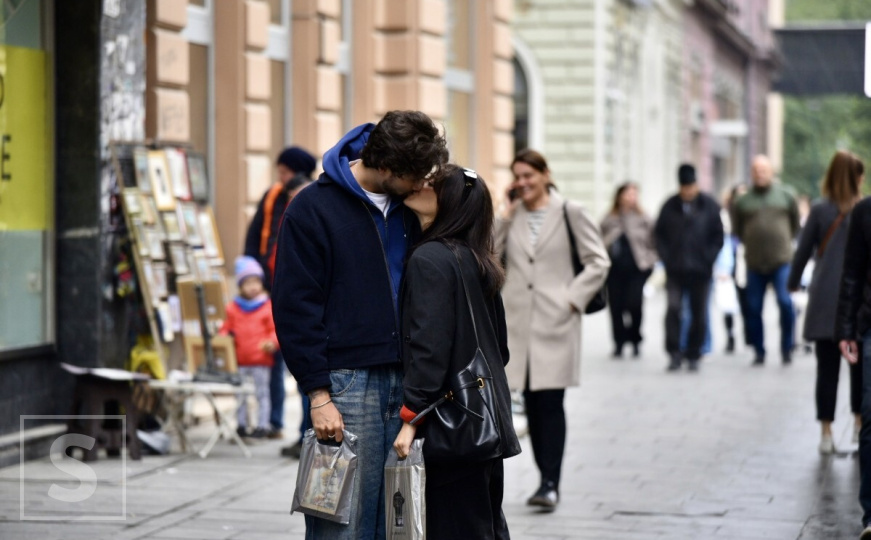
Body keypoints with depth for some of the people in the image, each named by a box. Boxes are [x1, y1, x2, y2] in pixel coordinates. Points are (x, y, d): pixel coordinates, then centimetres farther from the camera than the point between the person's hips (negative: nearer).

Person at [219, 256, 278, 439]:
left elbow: (276, 330, -4)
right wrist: (224, 339, -8)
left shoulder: (268, 307, -1)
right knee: (240, 394, 10)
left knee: (262, 393, 1)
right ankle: (241, 424, 20)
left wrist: (272, 342, -22)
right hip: (240, 360, 4)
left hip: (261, 359, -4)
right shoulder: (233, 308, 9)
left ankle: (263, 425, 6)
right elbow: (226, 328, 13)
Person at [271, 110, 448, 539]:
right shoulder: (314, 209, -7)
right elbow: (294, 306, -8)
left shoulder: (409, 207, 10)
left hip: (404, 377, 6)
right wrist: (318, 394, -13)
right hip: (345, 380, -6)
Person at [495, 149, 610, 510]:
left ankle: (551, 484, -9)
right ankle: (546, 477, 16)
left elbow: (598, 262, 1)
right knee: (531, 403, 6)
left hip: (555, 321, -4)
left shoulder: (569, 213, 0)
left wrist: (574, 299, -7)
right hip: (518, 321, 4)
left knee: (550, 402, -9)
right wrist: (506, 215, -1)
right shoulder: (511, 215, 12)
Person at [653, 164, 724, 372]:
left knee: (699, 314, 5)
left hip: (700, 270, 0)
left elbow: (718, 236, 5)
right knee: (673, 308, -15)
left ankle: (693, 355, 16)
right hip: (675, 270, 0)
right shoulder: (670, 206, 4)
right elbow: (659, 233, 9)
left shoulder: (709, 206, 2)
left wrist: (708, 259, -5)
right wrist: (666, 257, -2)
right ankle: (674, 353, -8)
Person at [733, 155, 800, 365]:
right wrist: (751, 244, 13)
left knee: (785, 302, -14)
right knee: (753, 308, 2)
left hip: (781, 261, -1)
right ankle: (759, 352, 14)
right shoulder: (743, 201, 6)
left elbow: (795, 223, 18)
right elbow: (737, 229, 17)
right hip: (754, 263, 1)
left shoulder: (785, 196, 6)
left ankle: (786, 348, 1)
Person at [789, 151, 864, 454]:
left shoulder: (820, 210, -1)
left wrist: (793, 282, 18)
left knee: (827, 367, 2)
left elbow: (803, 250, 3)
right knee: (859, 364, 14)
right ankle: (859, 422, 18)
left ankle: (826, 434, 1)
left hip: (824, 300, 0)